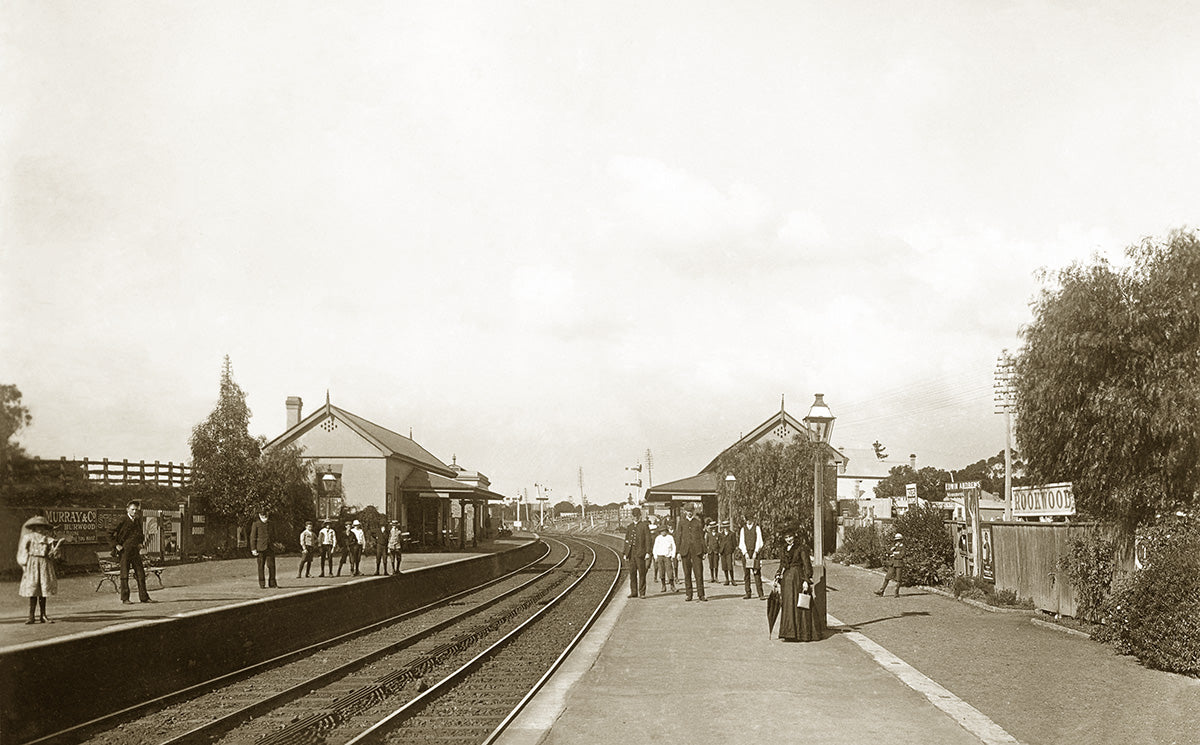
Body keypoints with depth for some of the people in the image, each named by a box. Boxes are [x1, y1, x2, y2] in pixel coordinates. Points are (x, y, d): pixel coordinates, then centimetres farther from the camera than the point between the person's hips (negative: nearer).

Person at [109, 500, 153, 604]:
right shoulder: (122, 521, -7)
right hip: (125, 551, -6)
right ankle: (124, 599, 3)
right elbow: (110, 534, -6)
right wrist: (116, 545, -10)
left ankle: (144, 597, 9)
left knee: (141, 574, 3)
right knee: (124, 575, -1)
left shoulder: (137, 521, 12)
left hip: (135, 551, 6)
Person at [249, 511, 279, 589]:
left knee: (271, 565, 0)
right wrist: (253, 549, -7)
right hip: (260, 548, -3)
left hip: (270, 548, 3)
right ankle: (262, 583, 6)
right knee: (261, 566, 1)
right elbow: (253, 537, -2)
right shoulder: (256, 524, 0)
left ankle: (272, 583, 6)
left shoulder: (271, 524, 12)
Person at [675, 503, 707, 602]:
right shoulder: (682, 521, 10)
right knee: (687, 574, 4)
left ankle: (700, 594, -2)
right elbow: (678, 537, 9)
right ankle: (688, 594, 9)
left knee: (699, 573, -5)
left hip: (697, 550, -1)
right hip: (685, 550, 1)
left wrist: (703, 551, 3)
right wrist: (678, 551, 2)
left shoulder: (698, 521, 8)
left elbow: (702, 537, 8)